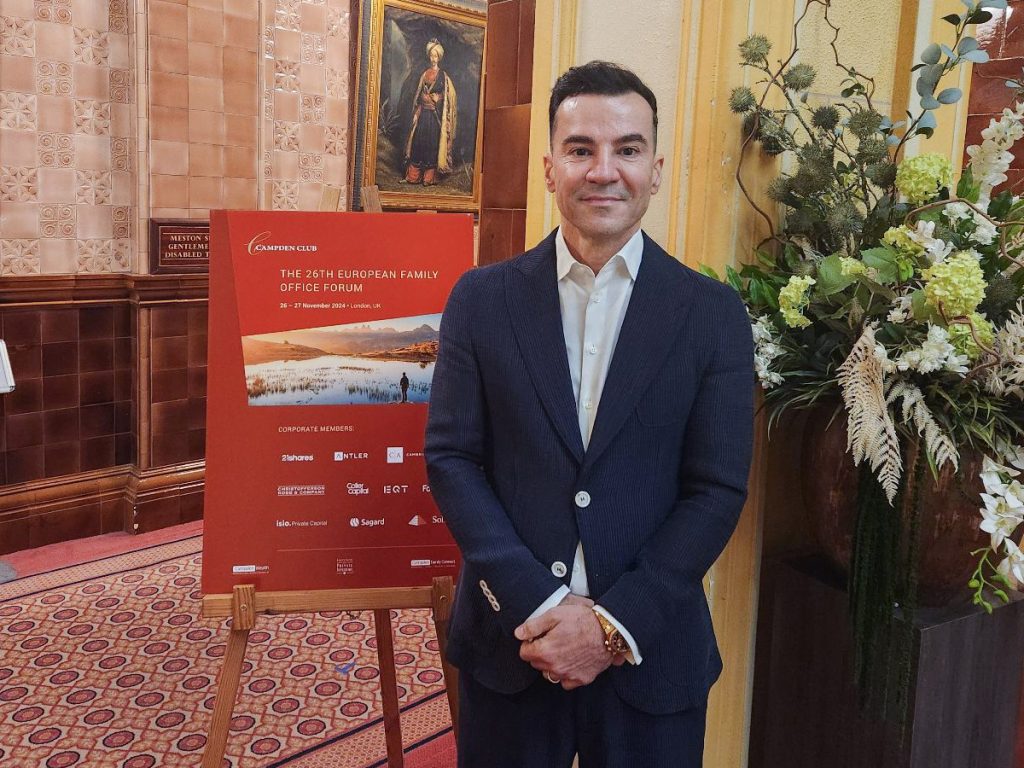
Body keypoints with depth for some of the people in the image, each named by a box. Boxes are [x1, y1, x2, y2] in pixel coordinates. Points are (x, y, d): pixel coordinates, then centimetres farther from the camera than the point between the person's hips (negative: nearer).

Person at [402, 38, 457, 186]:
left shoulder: (443, 76, 1)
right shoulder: (425, 74, 11)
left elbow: (448, 98, 0)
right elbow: (418, 95, 12)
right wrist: (416, 113, 5)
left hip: (436, 114, -3)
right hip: (423, 113, 3)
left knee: (433, 143, -3)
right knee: (419, 142, 1)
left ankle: (429, 177, 1)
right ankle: (414, 176, 5)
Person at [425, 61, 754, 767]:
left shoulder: (713, 313, -3)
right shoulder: (482, 298, -1)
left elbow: (718, 489, -5)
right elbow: (451, 457, -4)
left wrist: (615, 622, -13)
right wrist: (536, 605, -13)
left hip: (651, 651, 0)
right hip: (508, 644, 1)